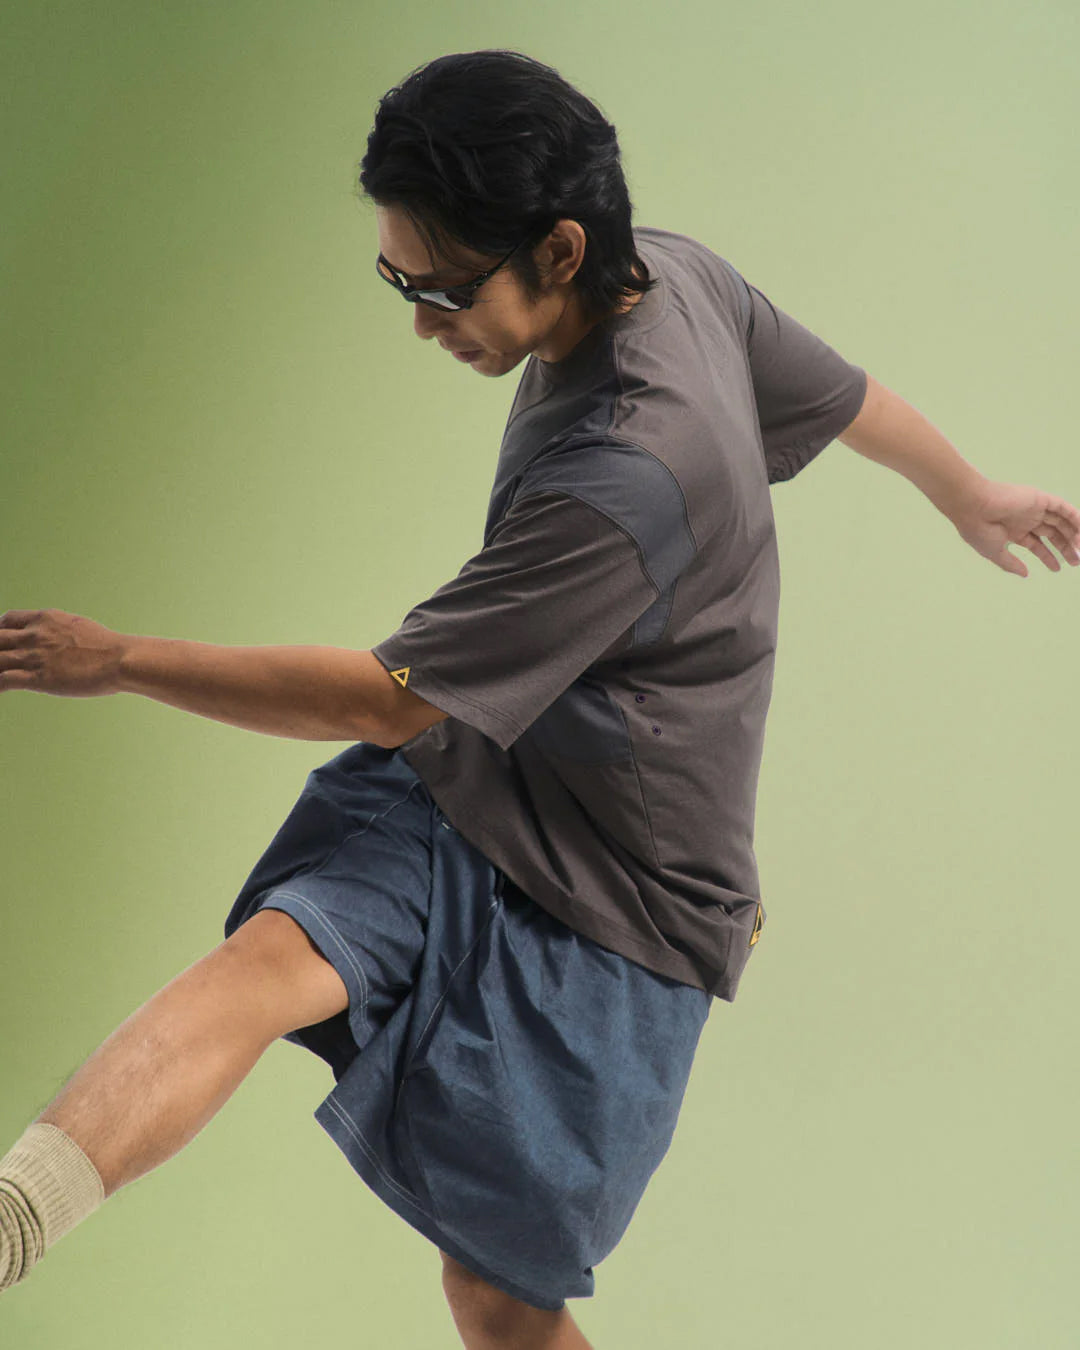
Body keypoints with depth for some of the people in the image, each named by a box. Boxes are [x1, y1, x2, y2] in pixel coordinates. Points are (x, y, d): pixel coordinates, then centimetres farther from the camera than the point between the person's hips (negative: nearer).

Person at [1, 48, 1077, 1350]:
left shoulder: (630, 476, -32)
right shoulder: (674, 270, -6)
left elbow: (386, 701, -25)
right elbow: (842, 390, 14)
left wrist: (121, 658, -19)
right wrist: (971, 493, 34)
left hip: (610, 910, -7)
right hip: (455, 799, 7)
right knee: (264, 962, -23)